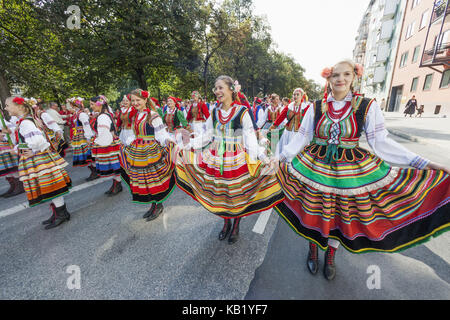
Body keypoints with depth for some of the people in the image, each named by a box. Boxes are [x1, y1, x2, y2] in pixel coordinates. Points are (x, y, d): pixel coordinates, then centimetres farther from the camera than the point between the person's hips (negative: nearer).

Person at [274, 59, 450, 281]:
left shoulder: (367, 106, -5)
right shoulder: (316, 107, -2)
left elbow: (380, 142, -4)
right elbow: (301, 138, 1)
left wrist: (419, 162, -11)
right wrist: (281, 158, -5)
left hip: (351, 170, 0)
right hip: (316, 166, 1)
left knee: (339, 215, 14)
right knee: (314, 212, 12)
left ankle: (330, 258, 42)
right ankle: (313, 251, 41)